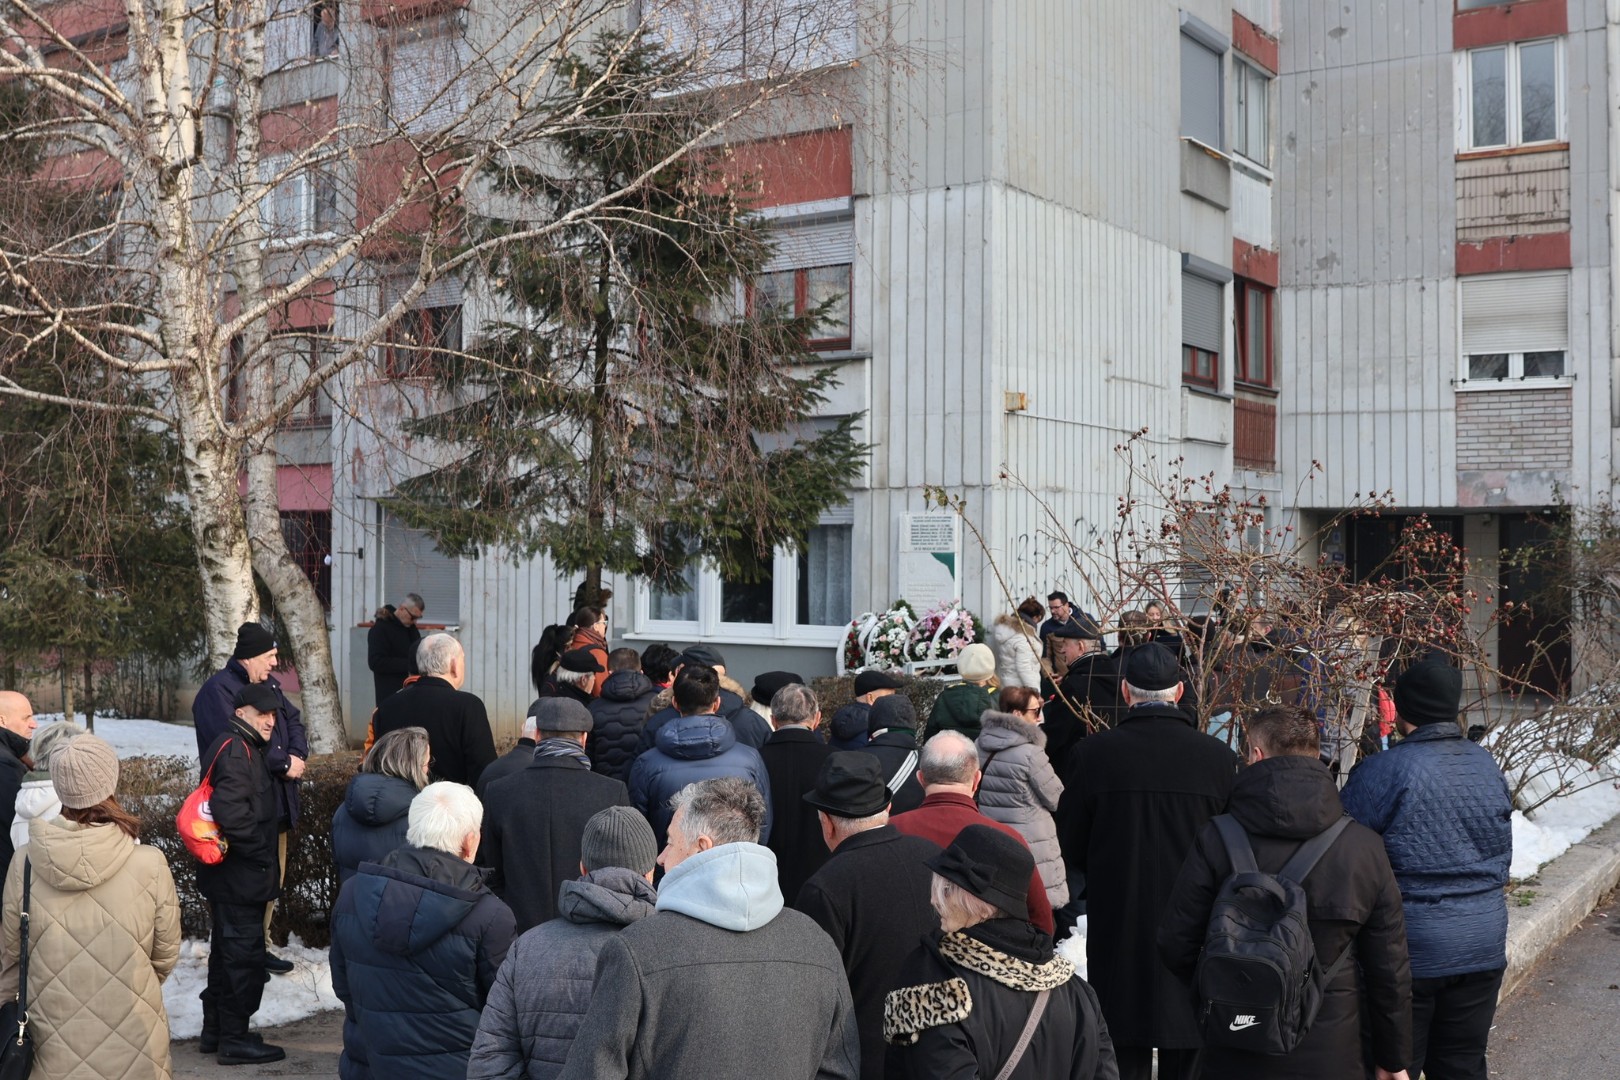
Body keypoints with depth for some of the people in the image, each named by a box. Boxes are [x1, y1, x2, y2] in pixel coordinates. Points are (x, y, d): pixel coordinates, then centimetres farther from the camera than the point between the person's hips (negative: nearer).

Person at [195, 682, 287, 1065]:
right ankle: (235, 1039, 5)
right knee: (244, 955, -2)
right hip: (240, 876, -11)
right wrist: (261, 853, -20)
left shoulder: (243, 749, 15)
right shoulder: (236, 750, -18)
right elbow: (231, 811, -28)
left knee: (226, 954, 18)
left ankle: (216, 1030, 29)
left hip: (229, 876, 11)